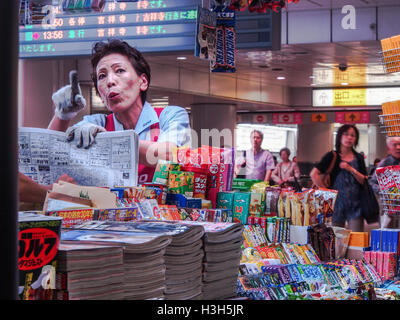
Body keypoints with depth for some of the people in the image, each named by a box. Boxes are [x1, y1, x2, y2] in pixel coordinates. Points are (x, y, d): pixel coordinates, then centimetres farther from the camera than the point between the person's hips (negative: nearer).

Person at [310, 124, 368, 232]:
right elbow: (313, 174, -5)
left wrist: (351, 170, -10)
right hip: (337, 202, -2)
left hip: (355, 202, 2)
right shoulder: (332, 156, 1)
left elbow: (364, 181, 3)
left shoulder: (358, 158, 11)